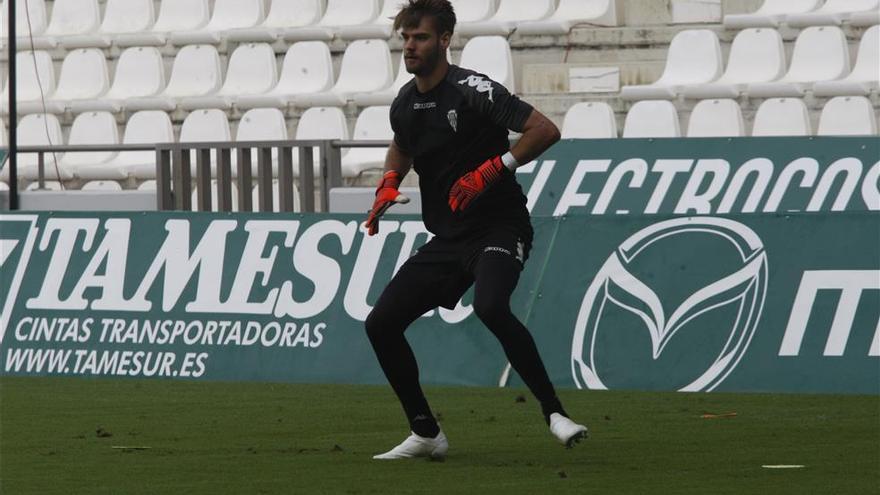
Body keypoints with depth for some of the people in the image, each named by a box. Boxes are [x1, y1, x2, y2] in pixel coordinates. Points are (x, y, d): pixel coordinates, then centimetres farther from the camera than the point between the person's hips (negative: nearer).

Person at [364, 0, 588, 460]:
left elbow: (546, 130, -21)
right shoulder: (405, 104, 7)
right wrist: (388, 184, 11)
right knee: (381, 323, 1)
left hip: (499, 228, -8)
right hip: (447, 239, 8)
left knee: (490, 306, -36)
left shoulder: (472, 91, -15)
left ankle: (554, 410, -26)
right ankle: (426, 434, 13)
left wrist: (492, 170, -25)